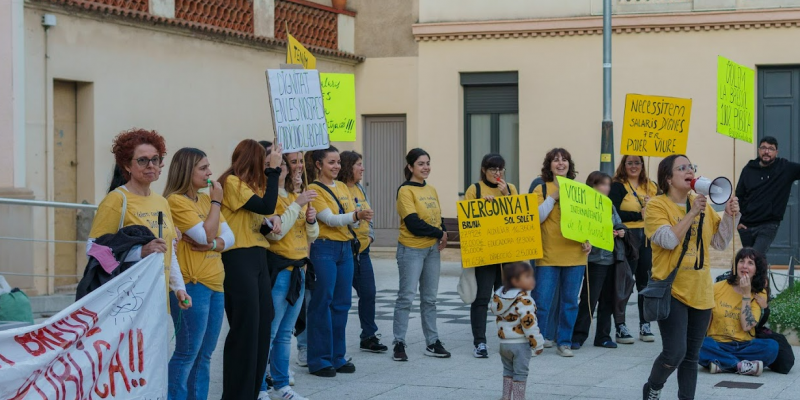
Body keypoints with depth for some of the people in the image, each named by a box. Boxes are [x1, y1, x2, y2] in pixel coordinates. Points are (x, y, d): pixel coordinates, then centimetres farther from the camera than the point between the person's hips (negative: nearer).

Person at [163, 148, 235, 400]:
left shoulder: (206, 199, 13)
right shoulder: (176, 201, -11)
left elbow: (229, 237, 7)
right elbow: (206, 235, -18)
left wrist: (212, 245, -13)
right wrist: (216, 202, -8)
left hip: (216, 284, 8)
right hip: (192, 285, -8)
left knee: (204, 355, 11)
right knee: (187, 353, -5)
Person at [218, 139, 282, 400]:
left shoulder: (248, 185, 20)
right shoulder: (231, 183, -10)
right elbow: (266, 206, -20)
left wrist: (270, 220, -1)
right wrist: (273, 169, -15)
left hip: (257, 258, 9)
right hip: (238, 259, -9)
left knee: (262, 327, 10)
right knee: (245, 329, -7)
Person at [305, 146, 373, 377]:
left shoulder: (342, 187, 14)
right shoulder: (314, 189, -7)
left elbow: (352, 217, 11)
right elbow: (329, 219, -17)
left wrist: (362, 218, -11)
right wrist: (355, 216, -31)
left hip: (345, 248, 7)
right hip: (324, 248, -7)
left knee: (342, 303, 9)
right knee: (322, 303, -4)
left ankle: (338, 356, 17)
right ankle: (319, 360, 2)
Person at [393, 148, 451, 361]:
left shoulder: (431, 190, 12)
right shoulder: (405, 190, -9)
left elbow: (439, 218, 14)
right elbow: (413, 224, -18)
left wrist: (442, 236, -6)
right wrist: (438, 233, -9)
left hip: (432, 249, 7)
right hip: (411, 249, -7)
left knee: (430, 298, 11)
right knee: (406, 296, -3)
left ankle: (432, 342, 17)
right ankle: (399, 343, 3)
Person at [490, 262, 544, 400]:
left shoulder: (500, 296, 6)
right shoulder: (523, 300, -20)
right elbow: (529, 323, -23)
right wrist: (538, 344, -14)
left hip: (504, 342, 7)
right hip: (520, 343, -7)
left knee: (508, 371, 19)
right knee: (520, 373, 2)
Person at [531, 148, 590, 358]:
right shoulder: (542, 189, 3)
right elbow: (536, 218, -7)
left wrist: (588, 240, -2)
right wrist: (553, 197, -13)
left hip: (575, 255, 2)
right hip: (548, 255, -2)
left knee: (570, 301, 6)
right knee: (542, 301, -3)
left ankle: (564, 342, 16)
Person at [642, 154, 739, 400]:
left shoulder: (702, 205, 8)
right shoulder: (657, 206, -7)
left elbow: (720, 243, 12)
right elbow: (669, 240, -20)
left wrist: (730, 216, -2)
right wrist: (692, 213, -22)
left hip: (700, 293, 5)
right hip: (671, 290, -5)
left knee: (691, 356, 10)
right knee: (675, 353, -13)